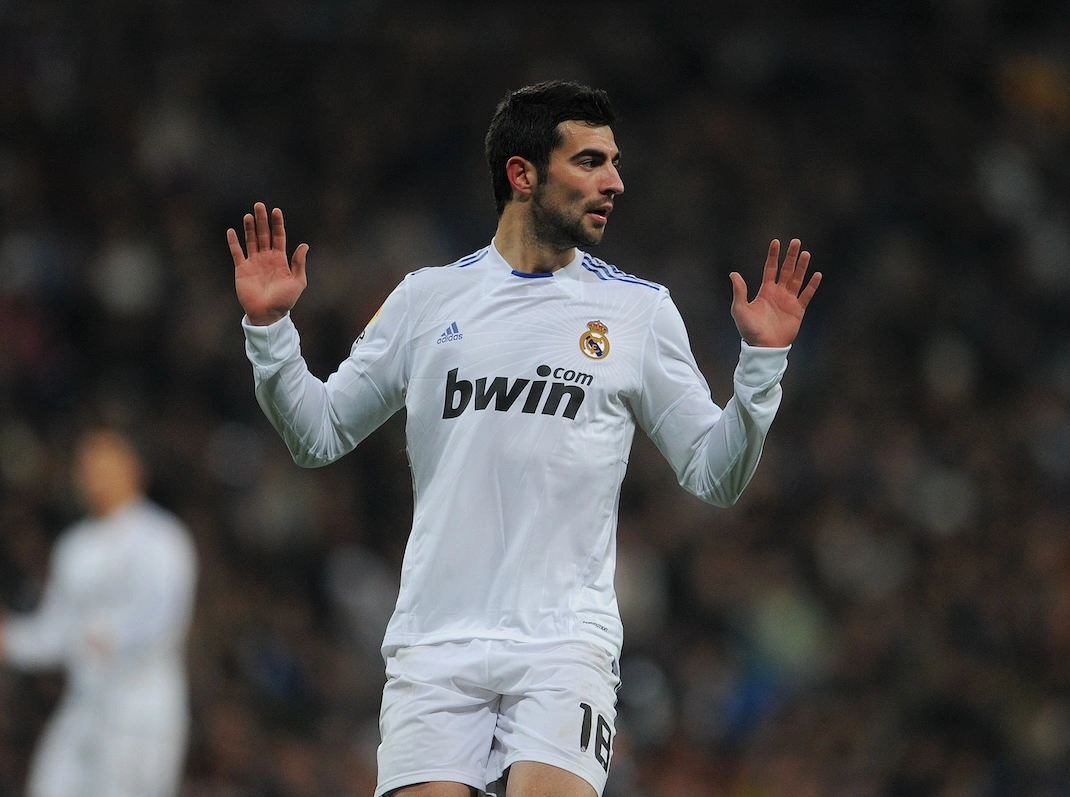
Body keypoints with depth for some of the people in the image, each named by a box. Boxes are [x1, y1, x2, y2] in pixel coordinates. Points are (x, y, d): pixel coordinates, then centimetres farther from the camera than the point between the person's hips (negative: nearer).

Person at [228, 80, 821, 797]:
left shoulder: (640, 310, 8)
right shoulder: (427, 299, 10)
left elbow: (714, 476, 8)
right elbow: (319, 435, 16)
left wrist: (763, 360, -5)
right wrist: (268, 327, 2)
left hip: (566, 638, -1)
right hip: (435, 643, 1)